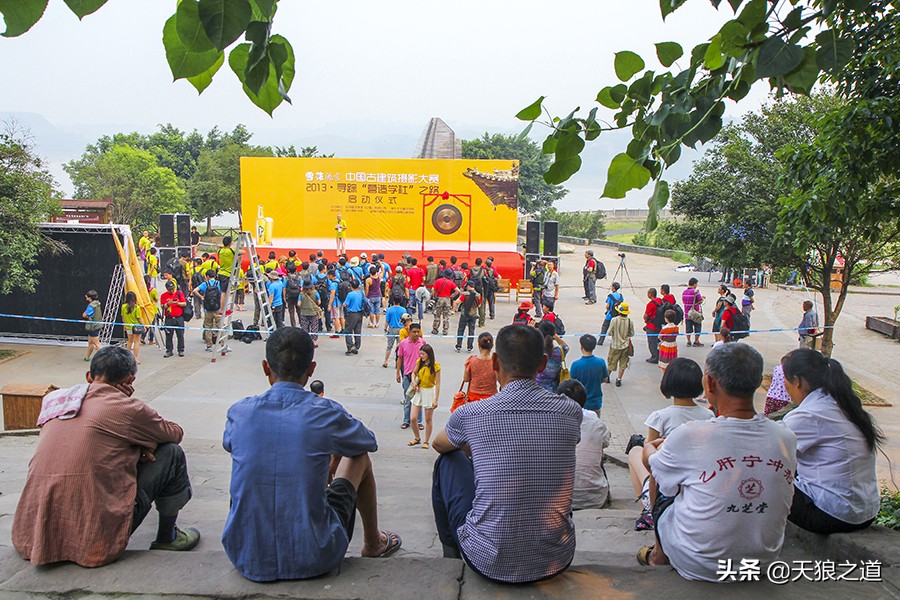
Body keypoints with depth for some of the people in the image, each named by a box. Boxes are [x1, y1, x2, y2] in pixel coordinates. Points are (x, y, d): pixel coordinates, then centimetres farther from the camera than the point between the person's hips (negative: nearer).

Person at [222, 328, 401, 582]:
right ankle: (373, 543, 43)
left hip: (246, 559, 3)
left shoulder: (240, 411, -6)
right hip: (313, 560, -3)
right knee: (360, 458, 18)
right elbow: (370, 442, 9)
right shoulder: (326, 412, -13)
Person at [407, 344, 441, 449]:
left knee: (428, 419, 6)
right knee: (412, 418, 0)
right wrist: (413, 381, -4)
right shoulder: (419, 362, -1)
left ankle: (426, 442, 21)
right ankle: (417, 438, 22)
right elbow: (414, 372, 18)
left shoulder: (435, 366, -14)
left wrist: (436, 400, -14)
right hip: (418, 391, 4)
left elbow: (437, 383, -12)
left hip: (429, 392, -4)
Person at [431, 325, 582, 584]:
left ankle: (450, 553, 34)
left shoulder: (469, 414, -11)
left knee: (448, 461, 18)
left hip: (489, 564, -2)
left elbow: (439, 444, 14)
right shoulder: (571, 411, -6)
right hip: (556, 562, 3)